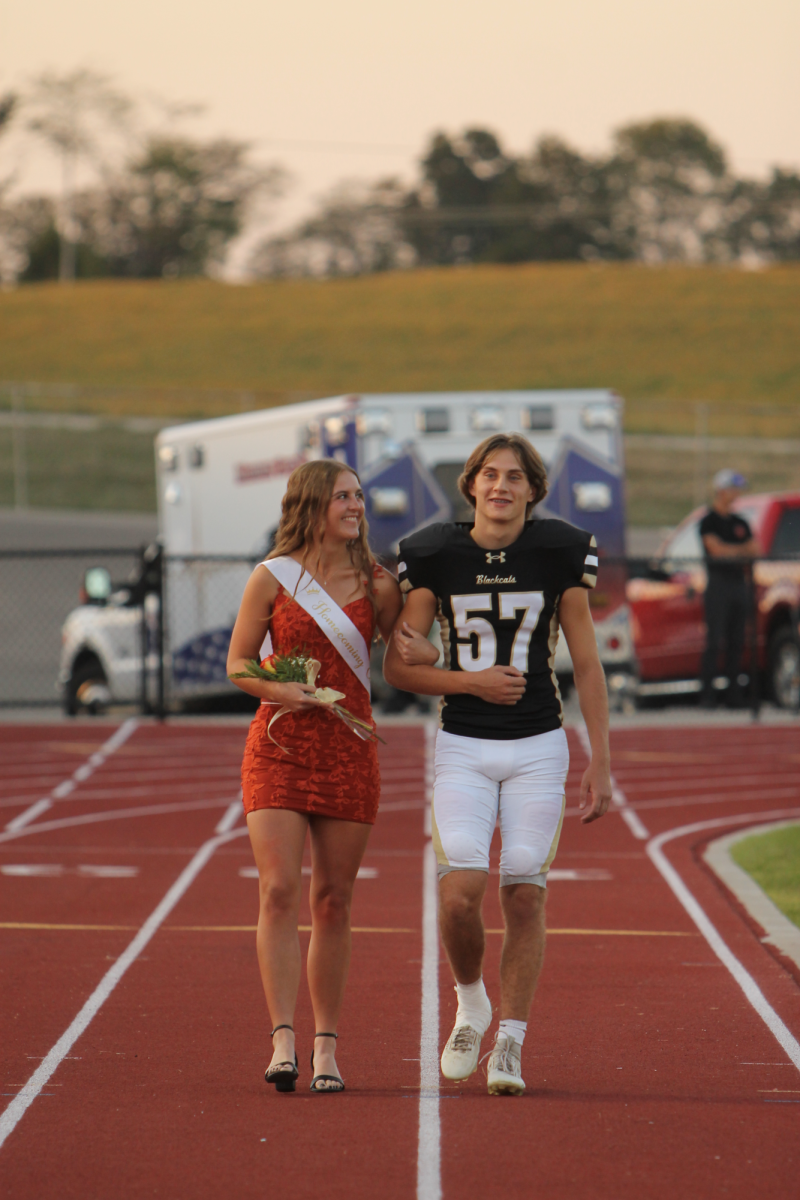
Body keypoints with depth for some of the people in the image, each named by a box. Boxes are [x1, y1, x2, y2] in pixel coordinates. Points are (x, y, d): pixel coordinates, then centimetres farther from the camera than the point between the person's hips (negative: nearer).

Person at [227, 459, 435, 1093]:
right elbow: (238, 664, 5)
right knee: (279, 891, -13)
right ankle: (284, 1040, -16)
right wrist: (279, 689, -15)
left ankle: (327, 1046, 11)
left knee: (333, 901, 4)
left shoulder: (377, 585, 5)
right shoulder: (272, 579, 0)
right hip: (279, 749, -2)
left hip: (349, 752, 2)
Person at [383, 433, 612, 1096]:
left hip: (539, 749, 0)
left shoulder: (559, 555, -1)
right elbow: (398, 666, 2)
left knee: (525, 896, -2)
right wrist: (471, 681, -13)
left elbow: (587, 666, 3)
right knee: (461, 893, -14)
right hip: (463, 749, 0)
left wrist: (601, 763, 1)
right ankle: (471, 1002, 15)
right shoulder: (437, 556, -2)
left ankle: (509, 1045, 10)